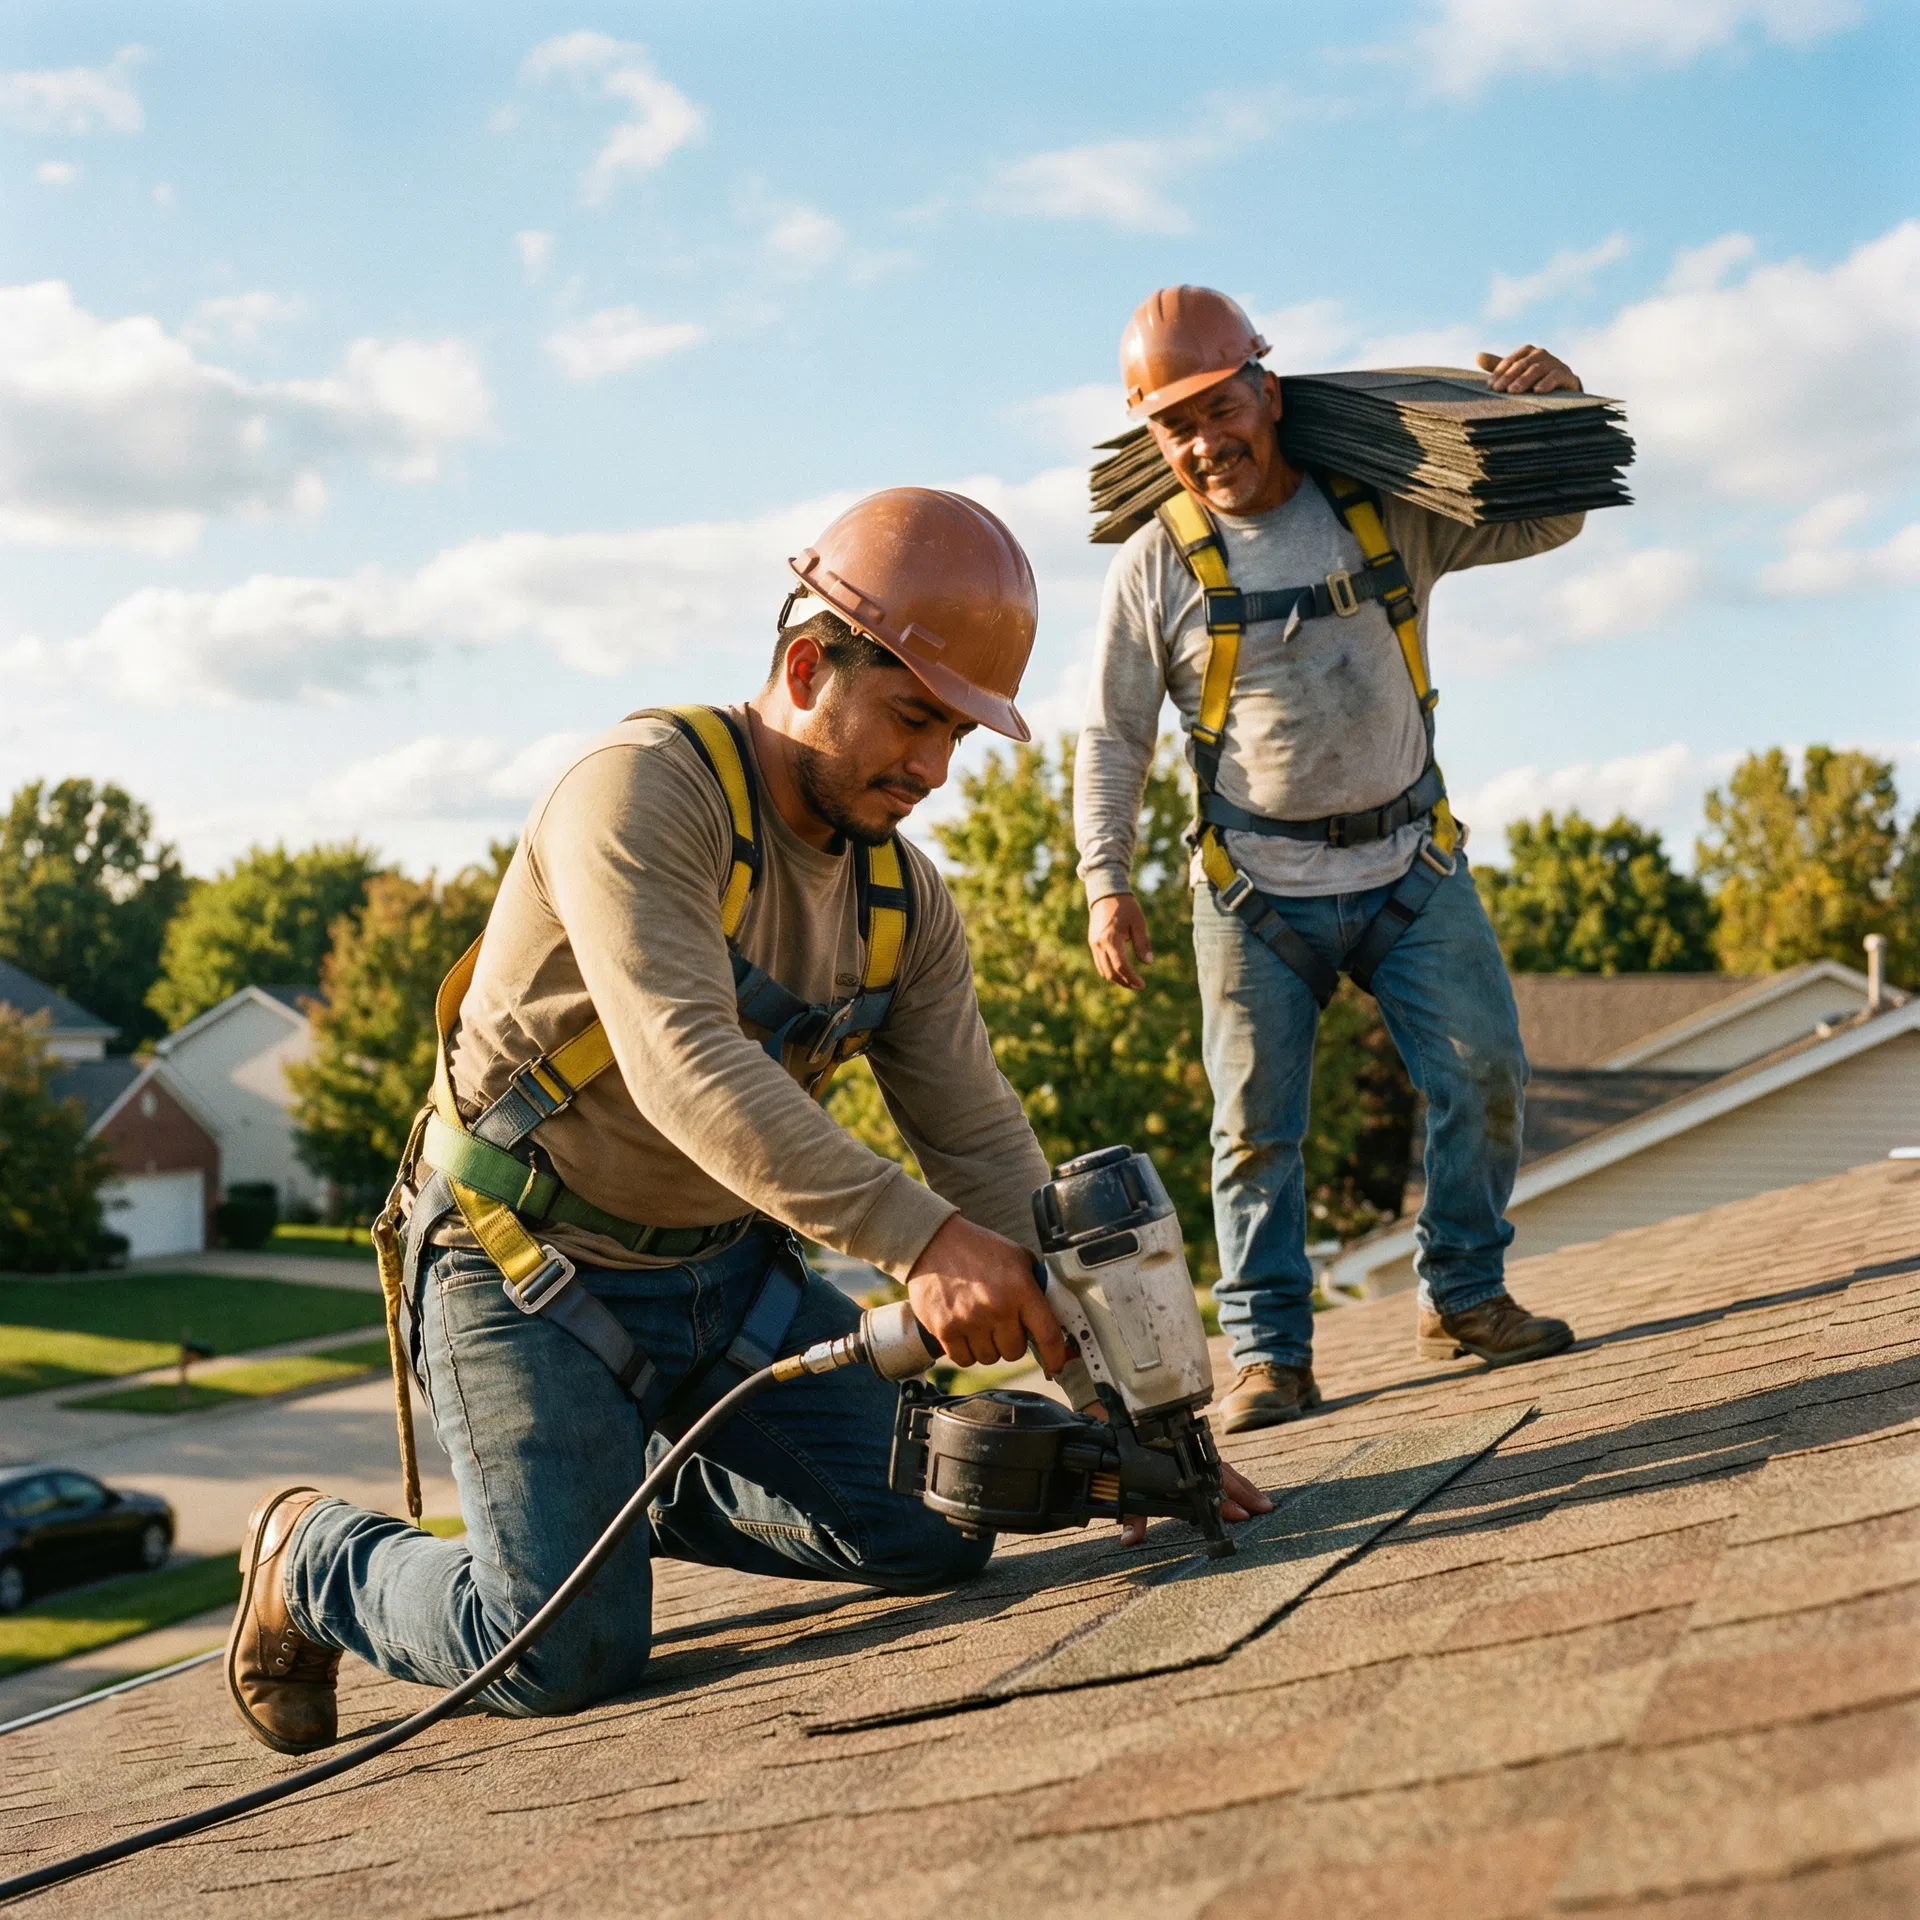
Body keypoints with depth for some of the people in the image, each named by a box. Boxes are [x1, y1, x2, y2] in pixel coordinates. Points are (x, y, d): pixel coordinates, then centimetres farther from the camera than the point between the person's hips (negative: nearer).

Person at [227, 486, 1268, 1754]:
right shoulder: (643, 793, -22)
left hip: (727, 1268, 7)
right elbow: (684, 1068, -36)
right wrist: (917, 1238, -45)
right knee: (569, 1653, -18)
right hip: (532, 1271, -7)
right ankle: (315, 1558, 12)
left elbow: (983, 1145, -1)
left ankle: (633, 1492, 19)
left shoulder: (903, 899, 1)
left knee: (933, 1535, -3)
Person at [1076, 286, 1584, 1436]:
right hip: (1257, 892, -2)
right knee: (1258, 1124, -2)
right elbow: (1113, 742, 2)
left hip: (1411, 866, 2)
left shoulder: (1388, 510, 0)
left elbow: (1550, 521, 9)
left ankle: (1465, 1296, 17)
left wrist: (1552, 413, -11)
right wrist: (1107, 885, -8)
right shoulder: (1156, 566, -3)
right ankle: (1270, 1353, 7)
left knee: (1486, 1074, -1)